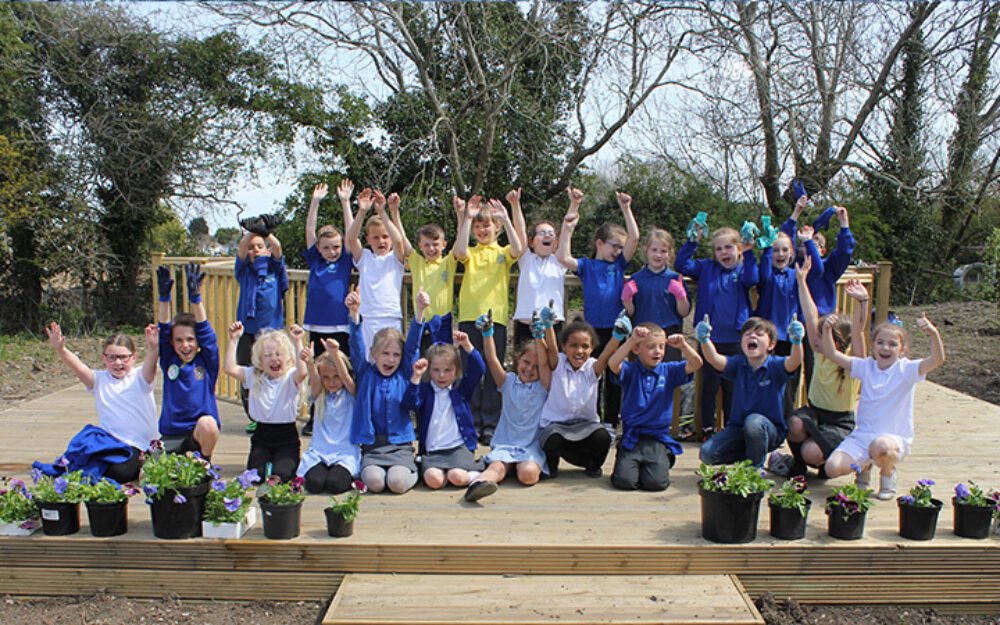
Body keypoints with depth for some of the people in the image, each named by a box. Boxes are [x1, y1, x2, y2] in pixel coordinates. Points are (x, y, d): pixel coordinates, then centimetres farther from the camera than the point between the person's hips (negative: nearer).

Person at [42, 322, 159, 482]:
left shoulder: (139, 378, 1)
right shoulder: (99, 380, 9)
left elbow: (150, 365, -21)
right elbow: (78, 366, -8)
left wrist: (153, 348, -45)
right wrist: (60, 350, -29)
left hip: (140, 447, -4)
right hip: (110, 444, 4)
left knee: (120, 472, -29)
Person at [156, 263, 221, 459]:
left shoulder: (207, 361, 0)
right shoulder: (169, 361, 6)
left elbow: (205, 332, -11)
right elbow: (164, 332, -4)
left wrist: (195, 297, -23)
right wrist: (164, 298, -18)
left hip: (201, 434, -2)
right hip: (171, 435, 2)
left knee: (207, 423, -36)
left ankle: (205, 463, -4)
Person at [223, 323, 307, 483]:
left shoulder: (290, 377, -8)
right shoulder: (254, 376, 3)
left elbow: (302, 372, -32)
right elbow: (229, 368, -10)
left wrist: (297, 342, -33)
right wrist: (233, 339, -12)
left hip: (287, 439, -3)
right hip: (262, 436, 3)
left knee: (280, 474, -20)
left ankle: (292, 461, 16)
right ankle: (266, 460, 20)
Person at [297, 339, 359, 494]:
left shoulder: (351, 394, 2)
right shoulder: (319, 395, 9)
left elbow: (346, 377, -18)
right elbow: (314, 381, -12)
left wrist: (335, 354, -37)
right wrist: (309, 363, -36)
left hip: (346, 453, -2)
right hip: (319, 451, 3)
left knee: (335, 484, -28)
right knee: (314, 483, -25)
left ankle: (349, 476, 6)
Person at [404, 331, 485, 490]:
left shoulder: (462, 388, 10)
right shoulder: (424, 390, 8)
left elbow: (478, 369, -4)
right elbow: (409, 404, -10)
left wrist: (466, 345, -18)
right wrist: (416, 377, -22)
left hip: (459, 447, 0)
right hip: (432, 451, 0)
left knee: (457, 477, -28)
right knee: (433, 479, -30)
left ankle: (475, 474, 2)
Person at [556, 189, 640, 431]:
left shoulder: (619, 265, 9)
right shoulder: (586, 266, 2)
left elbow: (634, 238, -1)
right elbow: (563, 257, -15)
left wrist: (626, 208, -7)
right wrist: (569, 223, -19)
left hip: (616, 330, 3)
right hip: (593, 330, -2)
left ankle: (611, 423, 17)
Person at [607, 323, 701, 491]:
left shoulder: (669, 371, 6)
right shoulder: (630, 371, -1)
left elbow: (696, 364, -5)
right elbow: (613, 364, -22)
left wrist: (683, 345, -24)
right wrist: (632, 340, -31)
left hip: (659, 439, 1)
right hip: (631, 438, -1)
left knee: (656, 482, -19)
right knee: (624, 481, -19)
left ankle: (663, 463, 16)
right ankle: (625, 463, 15)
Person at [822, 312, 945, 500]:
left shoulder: (906, 370, -4)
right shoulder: (866, 366, 6)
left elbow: (938, 360, -20)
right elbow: (832, 354, 3)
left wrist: (934, 333, -36)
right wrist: (827, 331, -13)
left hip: (895, 438, -3)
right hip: (862, 435, 3)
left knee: (881, 446, -41)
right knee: (833, 468, -17)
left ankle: (888, 472, -1)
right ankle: (864, 466, 20)